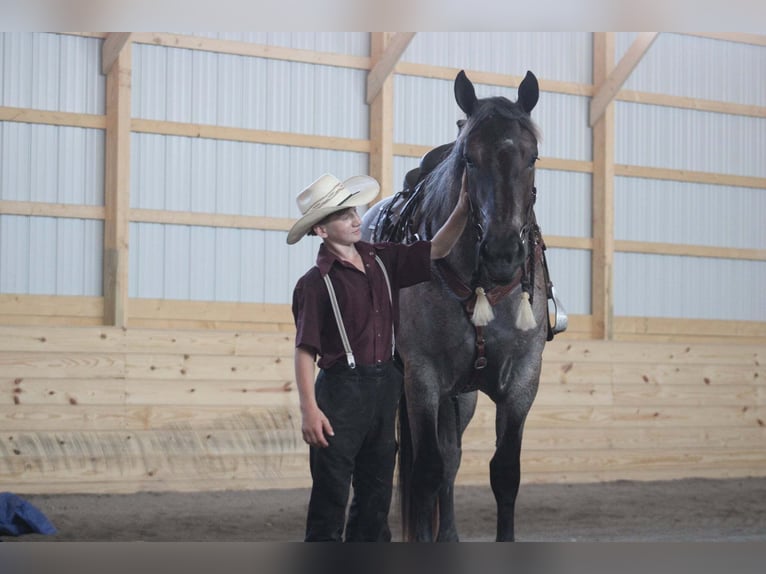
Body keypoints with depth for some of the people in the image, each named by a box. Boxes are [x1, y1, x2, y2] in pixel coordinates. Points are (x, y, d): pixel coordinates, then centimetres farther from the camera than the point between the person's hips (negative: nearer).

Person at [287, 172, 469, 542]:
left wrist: (462, 211, -11)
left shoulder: (383, 261, 7)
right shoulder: (315, 283, -10)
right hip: (341, 388, -6)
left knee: (377, 490, 13)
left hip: (385, 386, 6)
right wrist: (309, 410, -18)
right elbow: (305, 351, -12)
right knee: (331, 491, -2)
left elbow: (436, 251, 6)